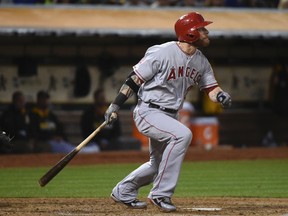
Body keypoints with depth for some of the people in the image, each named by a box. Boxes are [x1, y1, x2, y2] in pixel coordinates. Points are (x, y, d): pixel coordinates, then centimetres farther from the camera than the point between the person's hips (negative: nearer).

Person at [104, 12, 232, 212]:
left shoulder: (201, 61, 3)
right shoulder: (162, 53, -19)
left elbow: (210, 87, 5)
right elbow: (135, 79, -14)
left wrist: (220, 95, -19)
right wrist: (115, 105, -14)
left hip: (170, 116, 9)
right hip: (148, 112, -9)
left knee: (159, 164, 19)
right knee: (182, 134, -30)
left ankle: (123, 192, 42)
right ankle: (161, 194, -23)